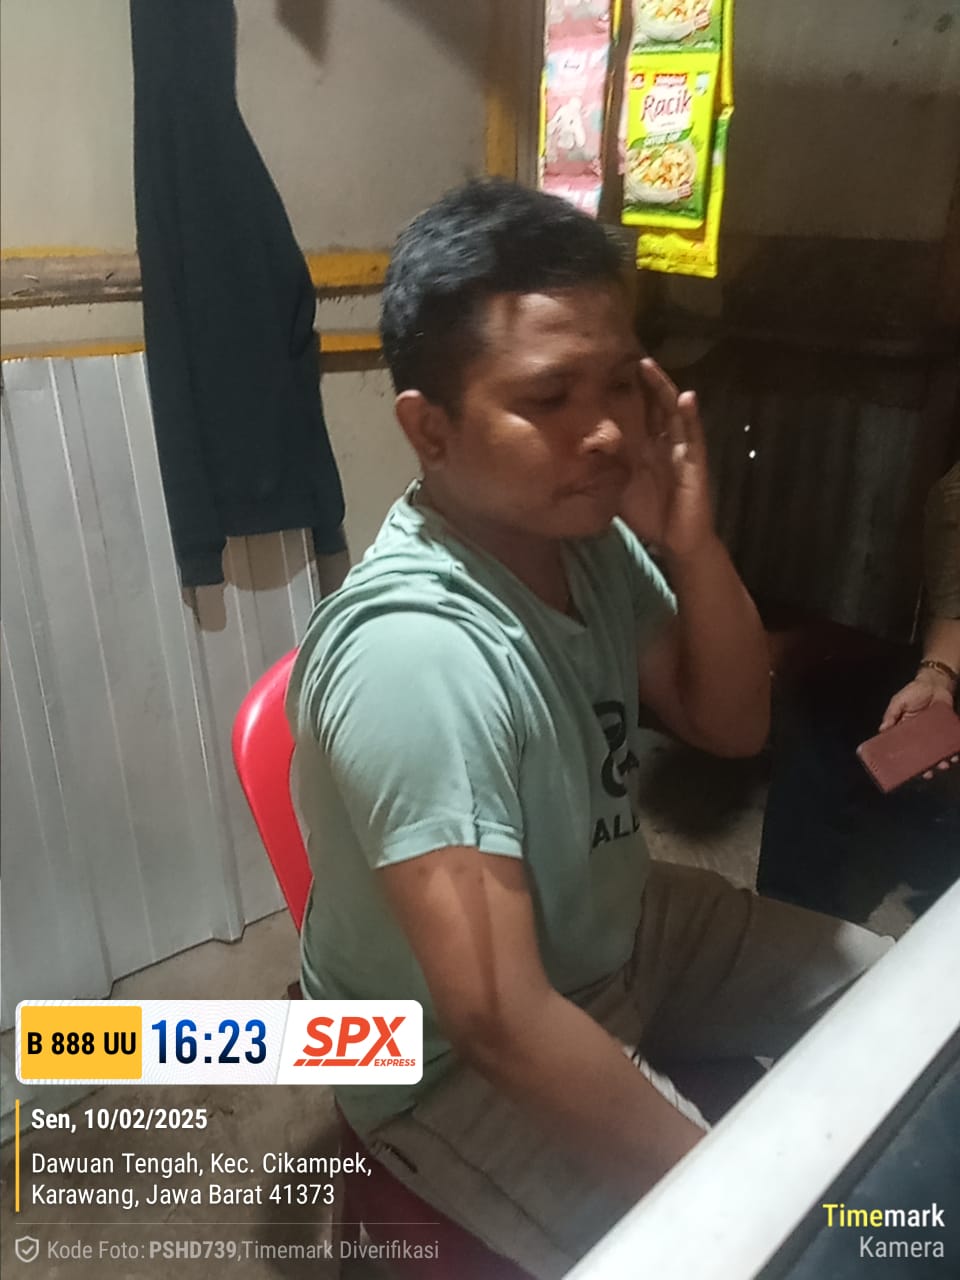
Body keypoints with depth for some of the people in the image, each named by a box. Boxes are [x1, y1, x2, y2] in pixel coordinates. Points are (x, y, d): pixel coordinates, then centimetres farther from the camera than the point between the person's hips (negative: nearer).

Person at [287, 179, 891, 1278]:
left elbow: (732, 723, -3)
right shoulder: (416, 654, -35)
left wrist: (692, 541, -20)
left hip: (625, 930, 8)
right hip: (457, 1059, -7)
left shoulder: (588, 526, -11)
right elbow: (501, 1020, -34)